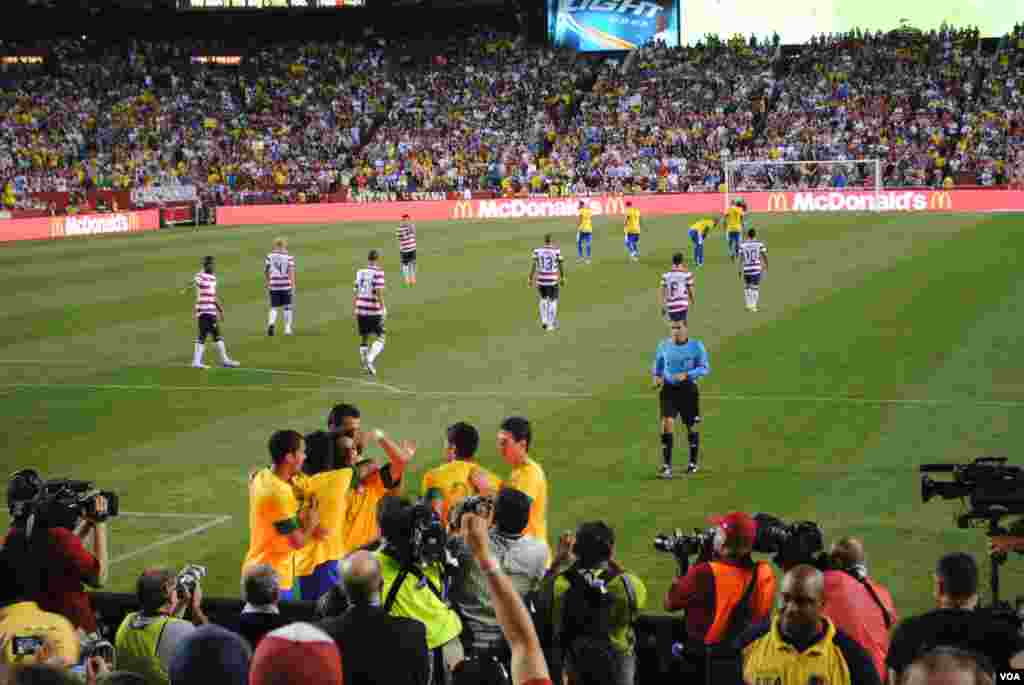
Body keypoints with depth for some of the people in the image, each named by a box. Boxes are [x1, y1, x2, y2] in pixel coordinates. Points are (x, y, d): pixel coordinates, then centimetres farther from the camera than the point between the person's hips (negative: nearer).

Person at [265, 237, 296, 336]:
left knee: (274, 308, 6)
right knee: (287, 307, 13)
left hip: (274, 286, 1)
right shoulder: (289, 257, -3)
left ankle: (271, 323, -21)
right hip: (286, 285, -1)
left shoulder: (270, 256, 2)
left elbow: (266, 271, 8)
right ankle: (287, 328, 14)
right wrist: (293, 286, -11)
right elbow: (291, 271, -10)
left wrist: (268, 281, 26)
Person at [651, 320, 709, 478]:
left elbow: (705, 368, -9)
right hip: (669, 389, 1)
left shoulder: (696, 346, -8)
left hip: (688, 389, -1)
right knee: (667, 423, -15)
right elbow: (658, 361, 18)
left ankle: (693, 463, 32)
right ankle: (666, 466, -13)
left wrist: (687, 374, -23)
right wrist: (657, 376, -1)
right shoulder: (664, 345, 0)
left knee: (691, 427, 11)